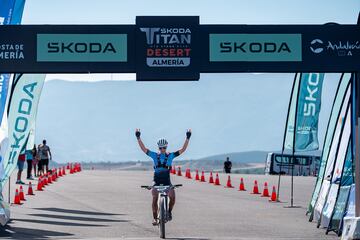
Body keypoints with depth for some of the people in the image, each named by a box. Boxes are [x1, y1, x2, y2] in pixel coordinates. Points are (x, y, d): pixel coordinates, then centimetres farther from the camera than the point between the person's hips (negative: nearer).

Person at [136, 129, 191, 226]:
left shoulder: (170, 155, 4)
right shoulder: (154, 155, 4)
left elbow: (182, 150, -2)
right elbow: (143, 148, -3)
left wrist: (187, 138, -11)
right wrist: (138, 138, -14)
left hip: (167, 181, 0)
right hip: (156, 181, 0)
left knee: (172, 197, -22)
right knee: (155, 198, -18)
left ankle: (169, 211, 5)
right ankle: (155, 217, -4)